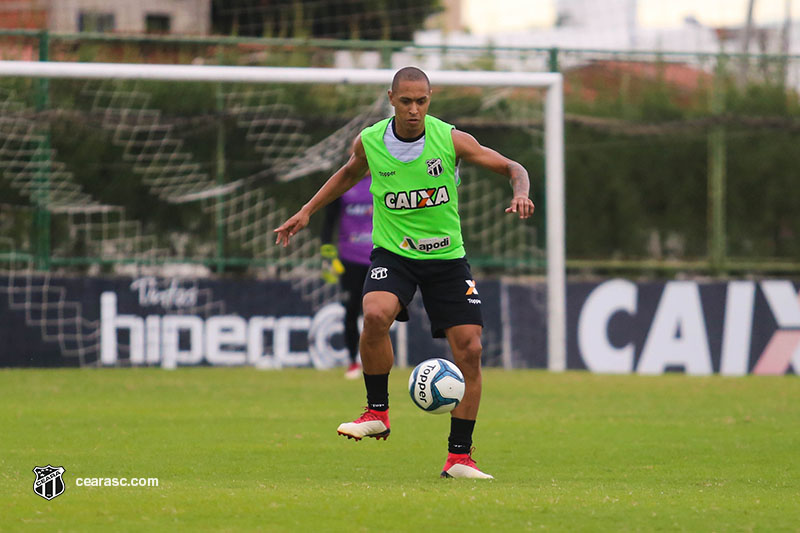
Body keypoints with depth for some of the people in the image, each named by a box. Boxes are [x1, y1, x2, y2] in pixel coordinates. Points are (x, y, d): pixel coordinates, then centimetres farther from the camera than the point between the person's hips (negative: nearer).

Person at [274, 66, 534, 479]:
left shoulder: (451, 140, -11)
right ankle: (377, 412, -12)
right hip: (393, 254, 0)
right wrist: (307, 211, 16)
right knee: (376, 314, -31)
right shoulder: (369, 142, -6)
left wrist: (520, 193, -24)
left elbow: (513, 169, -2)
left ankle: (460, 456, 4)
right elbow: (350, 173, 19)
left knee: (469, 350, -8)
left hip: (447, 256, 0)